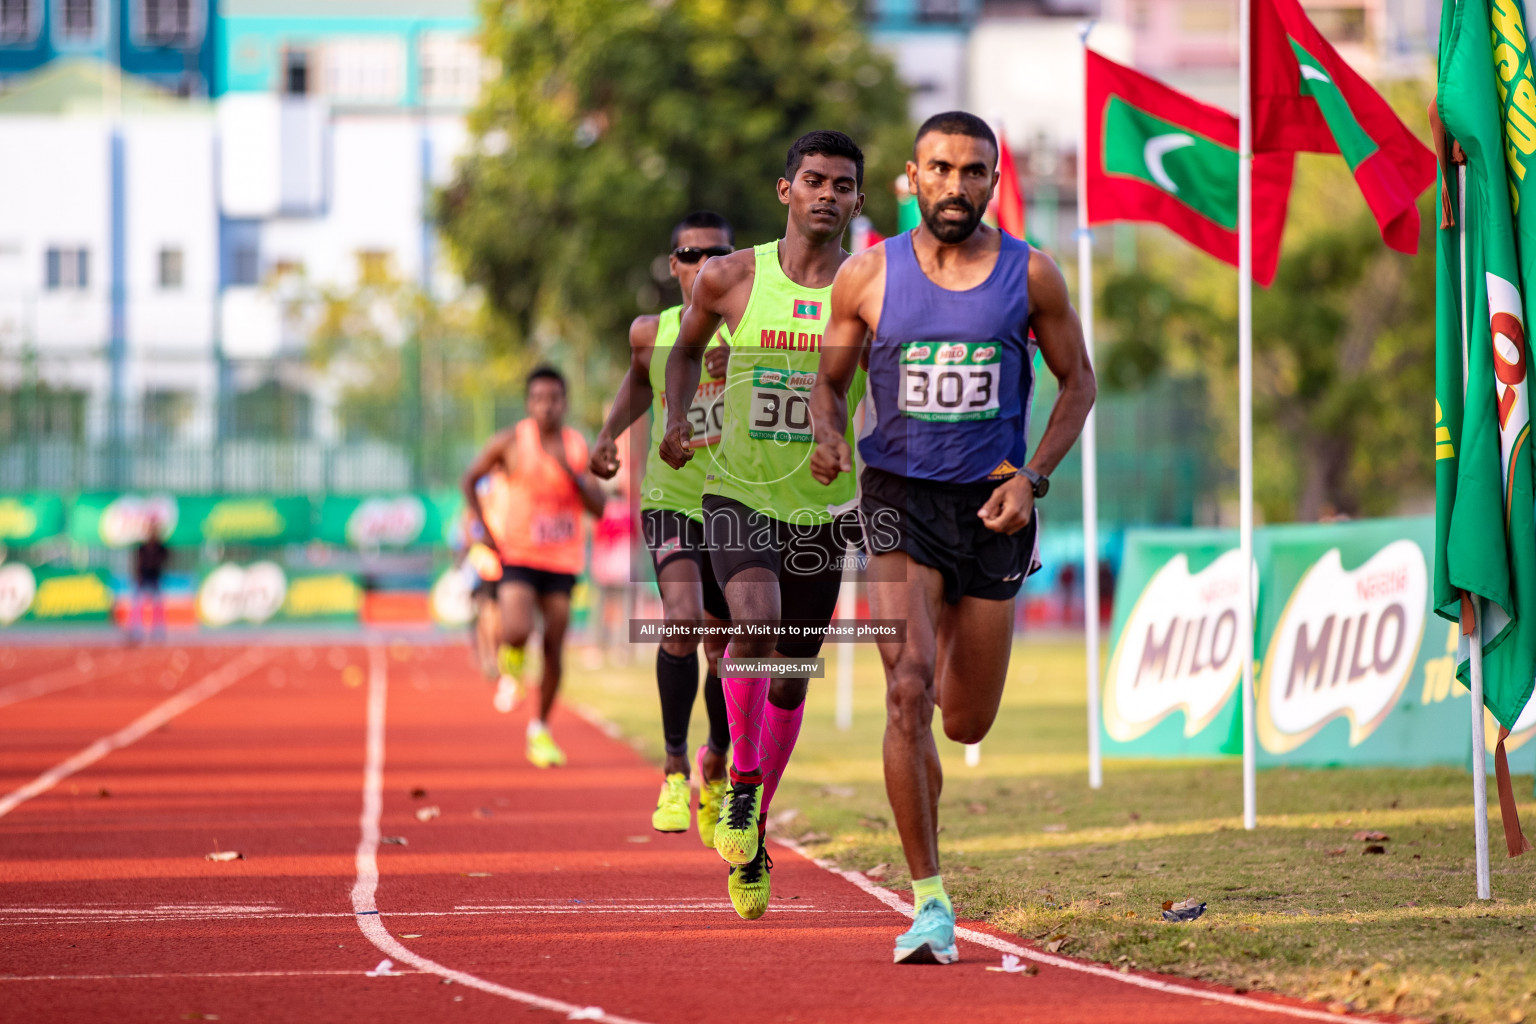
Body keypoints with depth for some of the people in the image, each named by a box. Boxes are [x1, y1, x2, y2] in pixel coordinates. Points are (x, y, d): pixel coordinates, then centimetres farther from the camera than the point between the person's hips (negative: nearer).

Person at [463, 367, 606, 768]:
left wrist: (570, 471, -17)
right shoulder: (511, 442, -6)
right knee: (517, 633, -24)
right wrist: (487, 531, -5)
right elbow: (470, 479, 4)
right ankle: (510, 659, 14)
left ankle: (540, 730, 18)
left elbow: (598, 507, -2)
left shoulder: (579, 447, 3)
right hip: (516, 555, -3)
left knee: (554, 650, 2)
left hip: (561, 560, 3)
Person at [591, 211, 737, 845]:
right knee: (682, 621, -23)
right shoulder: (650, 333, -1)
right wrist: (609, 433, 6)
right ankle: (674, 769, -10)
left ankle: (716, 767, 36)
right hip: (670, 500, 0)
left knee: (724, 646, 9)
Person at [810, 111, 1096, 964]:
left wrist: (1033, 477, -5)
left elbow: (1078, 382, 8)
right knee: (908, 693, -19)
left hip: (992, 507, 2)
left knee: (969, 723, 8)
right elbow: (830, 382, 11)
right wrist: (829, 437, -12)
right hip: (900, 500, -1)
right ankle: (931, 903, -14)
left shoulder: (1030, 275, 0)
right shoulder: (869, 277, 0)